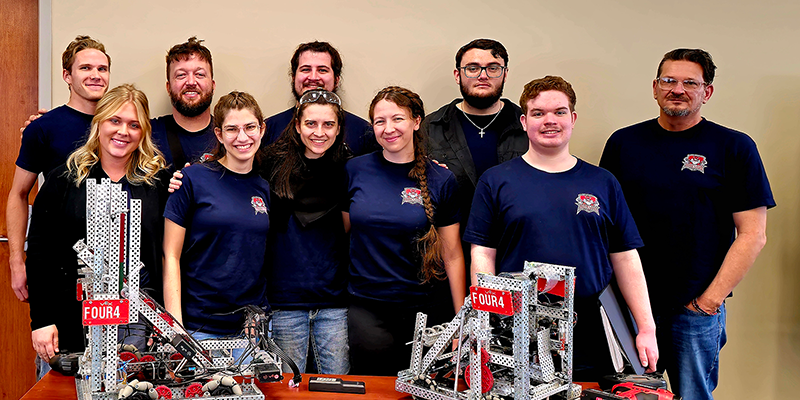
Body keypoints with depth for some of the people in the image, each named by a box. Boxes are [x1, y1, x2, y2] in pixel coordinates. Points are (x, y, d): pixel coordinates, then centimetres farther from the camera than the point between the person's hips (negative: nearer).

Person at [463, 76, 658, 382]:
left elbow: (625, 259, 10)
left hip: (590, 335, 2)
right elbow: (483, 256, 0)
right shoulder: (496, 181, 4)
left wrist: (647, 329, 5)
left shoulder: (603, 183, 11)